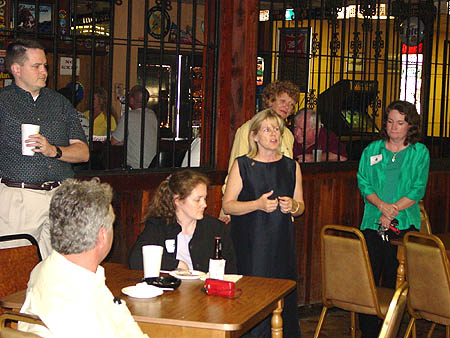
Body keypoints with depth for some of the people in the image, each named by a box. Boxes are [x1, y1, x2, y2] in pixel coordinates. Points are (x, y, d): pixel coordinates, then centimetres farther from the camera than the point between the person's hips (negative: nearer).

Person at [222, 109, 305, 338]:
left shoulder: (291, 167, 12)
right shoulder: (242, 165, 2)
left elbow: (300, 206, 17)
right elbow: (227, 205, -2)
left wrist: (292, 206, -6)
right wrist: (258, 204, -15)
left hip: (281, 242, 3)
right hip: (249, 243, -3)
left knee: (283, 297, -1)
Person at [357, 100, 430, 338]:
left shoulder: (420, 152, 5)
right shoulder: (372, 150, 10)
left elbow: (418, 190, -1)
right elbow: (364, 183, 4)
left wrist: (394, 209, -12)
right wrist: (382, 205, -12)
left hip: (404, 223, -1)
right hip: (372, 221, 2)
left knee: (394, 280, 1)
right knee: (368, 277, -1)